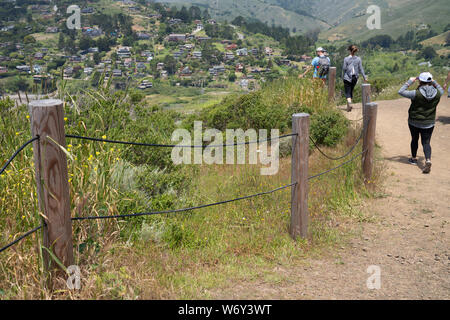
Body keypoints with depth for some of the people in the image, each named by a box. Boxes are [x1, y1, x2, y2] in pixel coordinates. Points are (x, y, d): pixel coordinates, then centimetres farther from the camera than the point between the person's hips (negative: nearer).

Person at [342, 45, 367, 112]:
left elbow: (344, 68, -5)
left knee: (347, 92, -2)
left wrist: (342, 77, 8)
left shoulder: (346, 59, -9)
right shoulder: (358, 59, -1)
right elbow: (361, 69, -1)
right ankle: (349, 105, 26)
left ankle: (349, 104, -26)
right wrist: (364, 77, 4)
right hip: (355, 77, 4)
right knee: (351, 91, 20)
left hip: (347, 77, -4)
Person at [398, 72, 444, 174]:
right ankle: (428, 160, -16)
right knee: (426, 142, 6)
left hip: (414, 122, -2)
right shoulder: (437, 94, -8)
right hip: (429, 123, 2)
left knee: (414, 139, 18)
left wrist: (410, 81, -8)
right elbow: (441, 90, 17)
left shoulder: (416, 94, -23)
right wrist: (433, 82, 15)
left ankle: (414, 158, 36)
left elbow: (401, 92, -16)